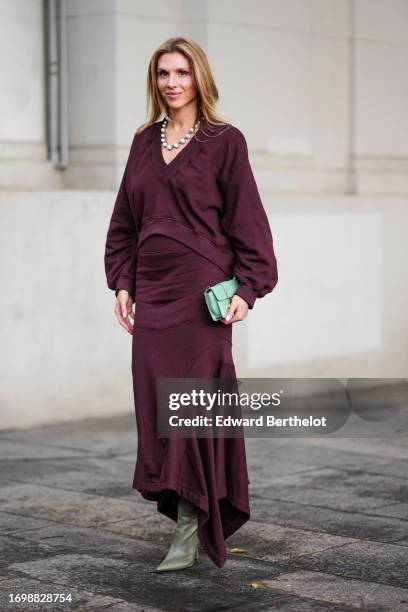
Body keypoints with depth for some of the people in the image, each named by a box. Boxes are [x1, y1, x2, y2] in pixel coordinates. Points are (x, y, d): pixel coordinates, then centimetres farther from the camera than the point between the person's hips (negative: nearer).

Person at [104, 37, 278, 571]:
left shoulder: (224, 141, -1)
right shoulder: (145, 142, 14)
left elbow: (246, 220, -3)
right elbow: (124, 220, 17)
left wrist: (248, 288, -10)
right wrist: (122, 283, 9)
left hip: (201, 290, -5)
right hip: (152, 292, 6)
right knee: (155, 403, 4)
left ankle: (190, 529, -2)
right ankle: (190, 513, 19)